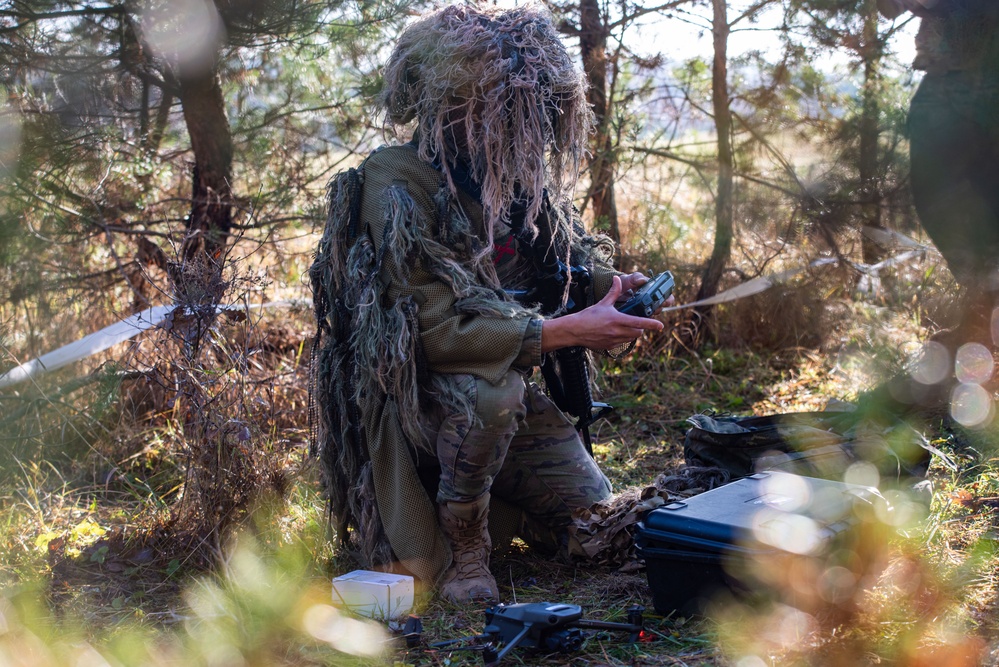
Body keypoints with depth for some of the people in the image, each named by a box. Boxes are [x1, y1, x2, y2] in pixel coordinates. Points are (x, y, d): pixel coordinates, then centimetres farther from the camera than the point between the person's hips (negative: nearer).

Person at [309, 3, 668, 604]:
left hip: (508, 384, 7)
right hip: (412, 391, -7)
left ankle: (485, 496, 26)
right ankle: (462, 544, -14)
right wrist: (570, 330, -34)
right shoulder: (397, 188, -23)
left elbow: (568, 259, 12)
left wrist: (611, 284, -13)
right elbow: (436, 327, -31)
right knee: (489, 392, -40)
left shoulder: (518, 177, 1)